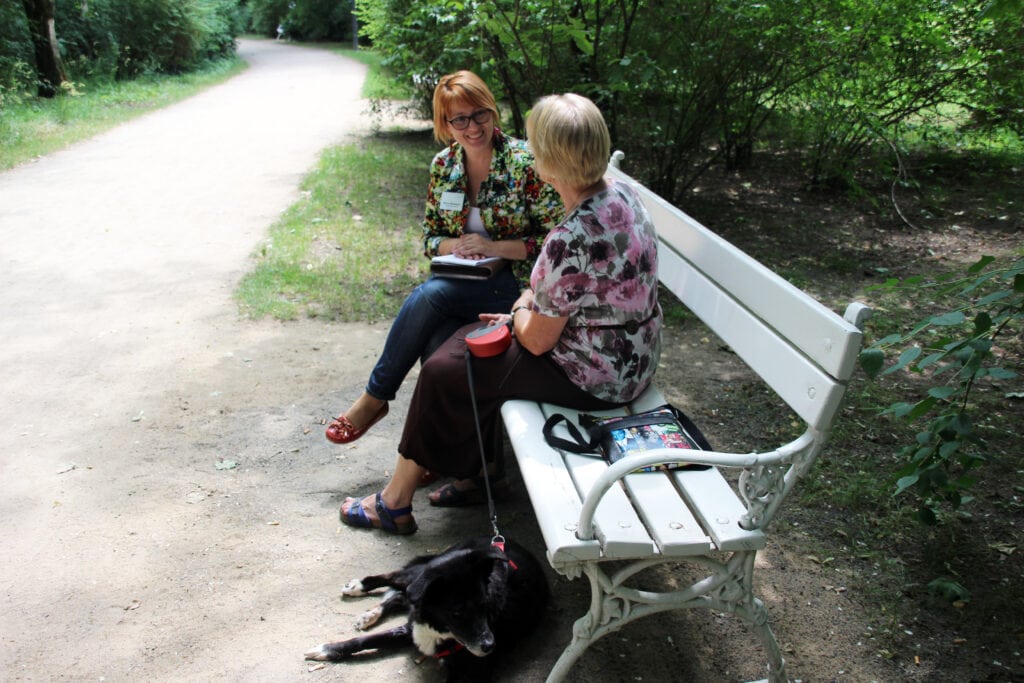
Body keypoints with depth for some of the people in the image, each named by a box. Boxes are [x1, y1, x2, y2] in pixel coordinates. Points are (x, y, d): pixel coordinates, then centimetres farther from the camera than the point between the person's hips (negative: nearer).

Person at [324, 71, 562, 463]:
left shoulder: (525, 162, -9)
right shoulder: (443, 165, 7)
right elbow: (429, 236, 15)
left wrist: (493, 246, -19)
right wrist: (453, 245, -9)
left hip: (515, 282, -5)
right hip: (459, 283, 5)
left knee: (430, 295, -29)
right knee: (436, 338, -28)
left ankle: (375, 397, -11)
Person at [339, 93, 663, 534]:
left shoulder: (570, 241, -33)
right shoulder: (620, 192, -3)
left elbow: (537, 340, -20)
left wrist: (521, 309, 0)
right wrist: (532, 303, 5)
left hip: (592, 378, -9)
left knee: (442, 372, 3)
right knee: (470, 340, 18)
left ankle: (395, 502, 21)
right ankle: (469, 476, 28)